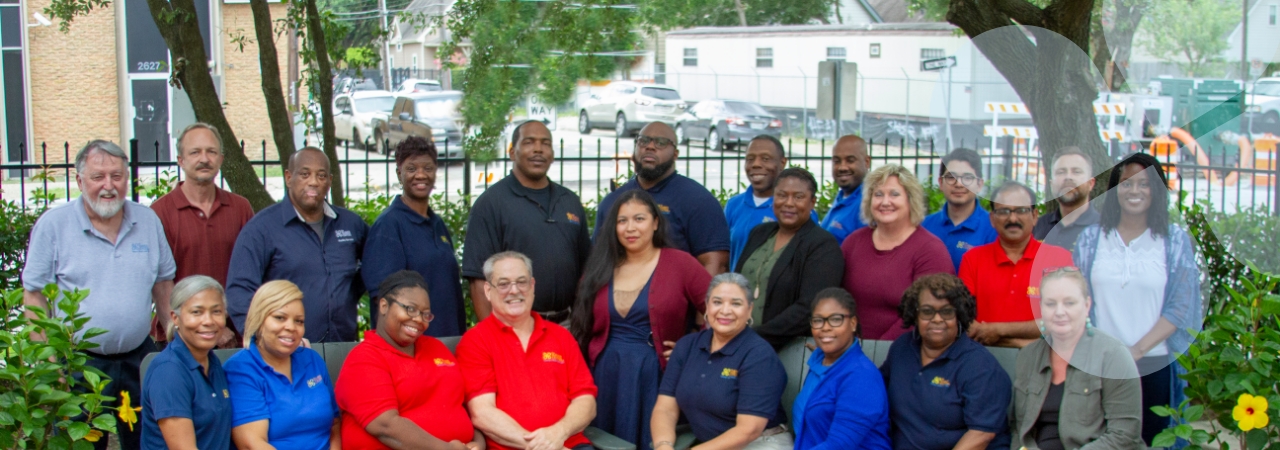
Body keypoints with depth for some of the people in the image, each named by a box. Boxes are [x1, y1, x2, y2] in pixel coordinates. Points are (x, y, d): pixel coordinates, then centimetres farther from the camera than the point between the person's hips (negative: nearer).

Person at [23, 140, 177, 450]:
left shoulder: (148, 221, 6)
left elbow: (164, 285, 13)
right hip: (78, 364, -3)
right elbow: (35, 296, -5)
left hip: (138, 359, 3)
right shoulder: (53, 225, -5)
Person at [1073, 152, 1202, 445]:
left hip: (1155, 364, -1)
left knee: (1149, 439, 3)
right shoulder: (1091, 238, 8)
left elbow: (1182, 306, -2)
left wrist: (1137, 349, -12)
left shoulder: (1175, 240, 4)